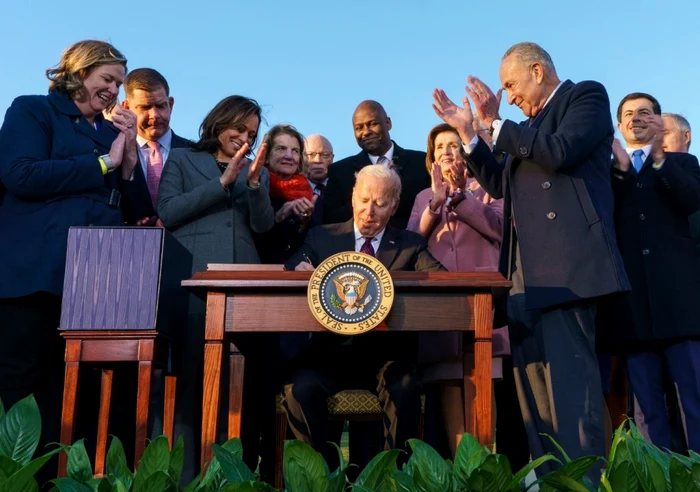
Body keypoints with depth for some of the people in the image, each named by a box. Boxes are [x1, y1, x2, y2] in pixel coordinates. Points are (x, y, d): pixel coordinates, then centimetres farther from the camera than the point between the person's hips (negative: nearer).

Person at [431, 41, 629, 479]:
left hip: (564, 264, -9)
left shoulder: (586, 95, 3)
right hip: (525, 271, 9)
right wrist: (467, 132, 17)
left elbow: (560, 152, -15)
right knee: (533, 380, 8)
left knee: (568, 379, -12)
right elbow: (500, 185, 24)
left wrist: (496, 125, -6)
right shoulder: (531, 123, 25)